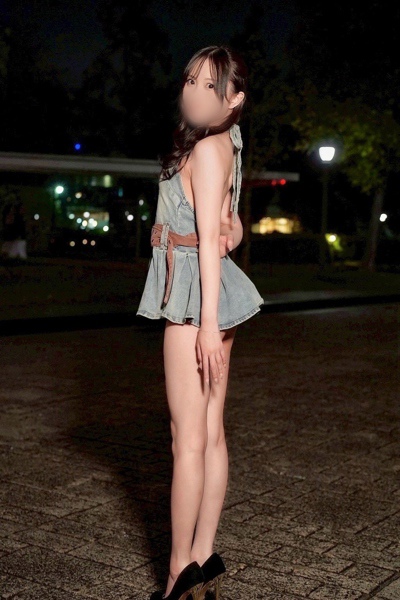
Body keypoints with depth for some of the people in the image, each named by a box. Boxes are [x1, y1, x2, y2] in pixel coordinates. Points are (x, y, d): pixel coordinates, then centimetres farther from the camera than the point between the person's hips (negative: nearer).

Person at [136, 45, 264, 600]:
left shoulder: (208, 148, -12)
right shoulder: (223, 148, 16)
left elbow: (208, 238, -18)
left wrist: (207, 322, -20)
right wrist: (228, 231, -2)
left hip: (196, 296, -9)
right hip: (214, 293, 9)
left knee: (188, 439, -5)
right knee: (211, 433, 9)